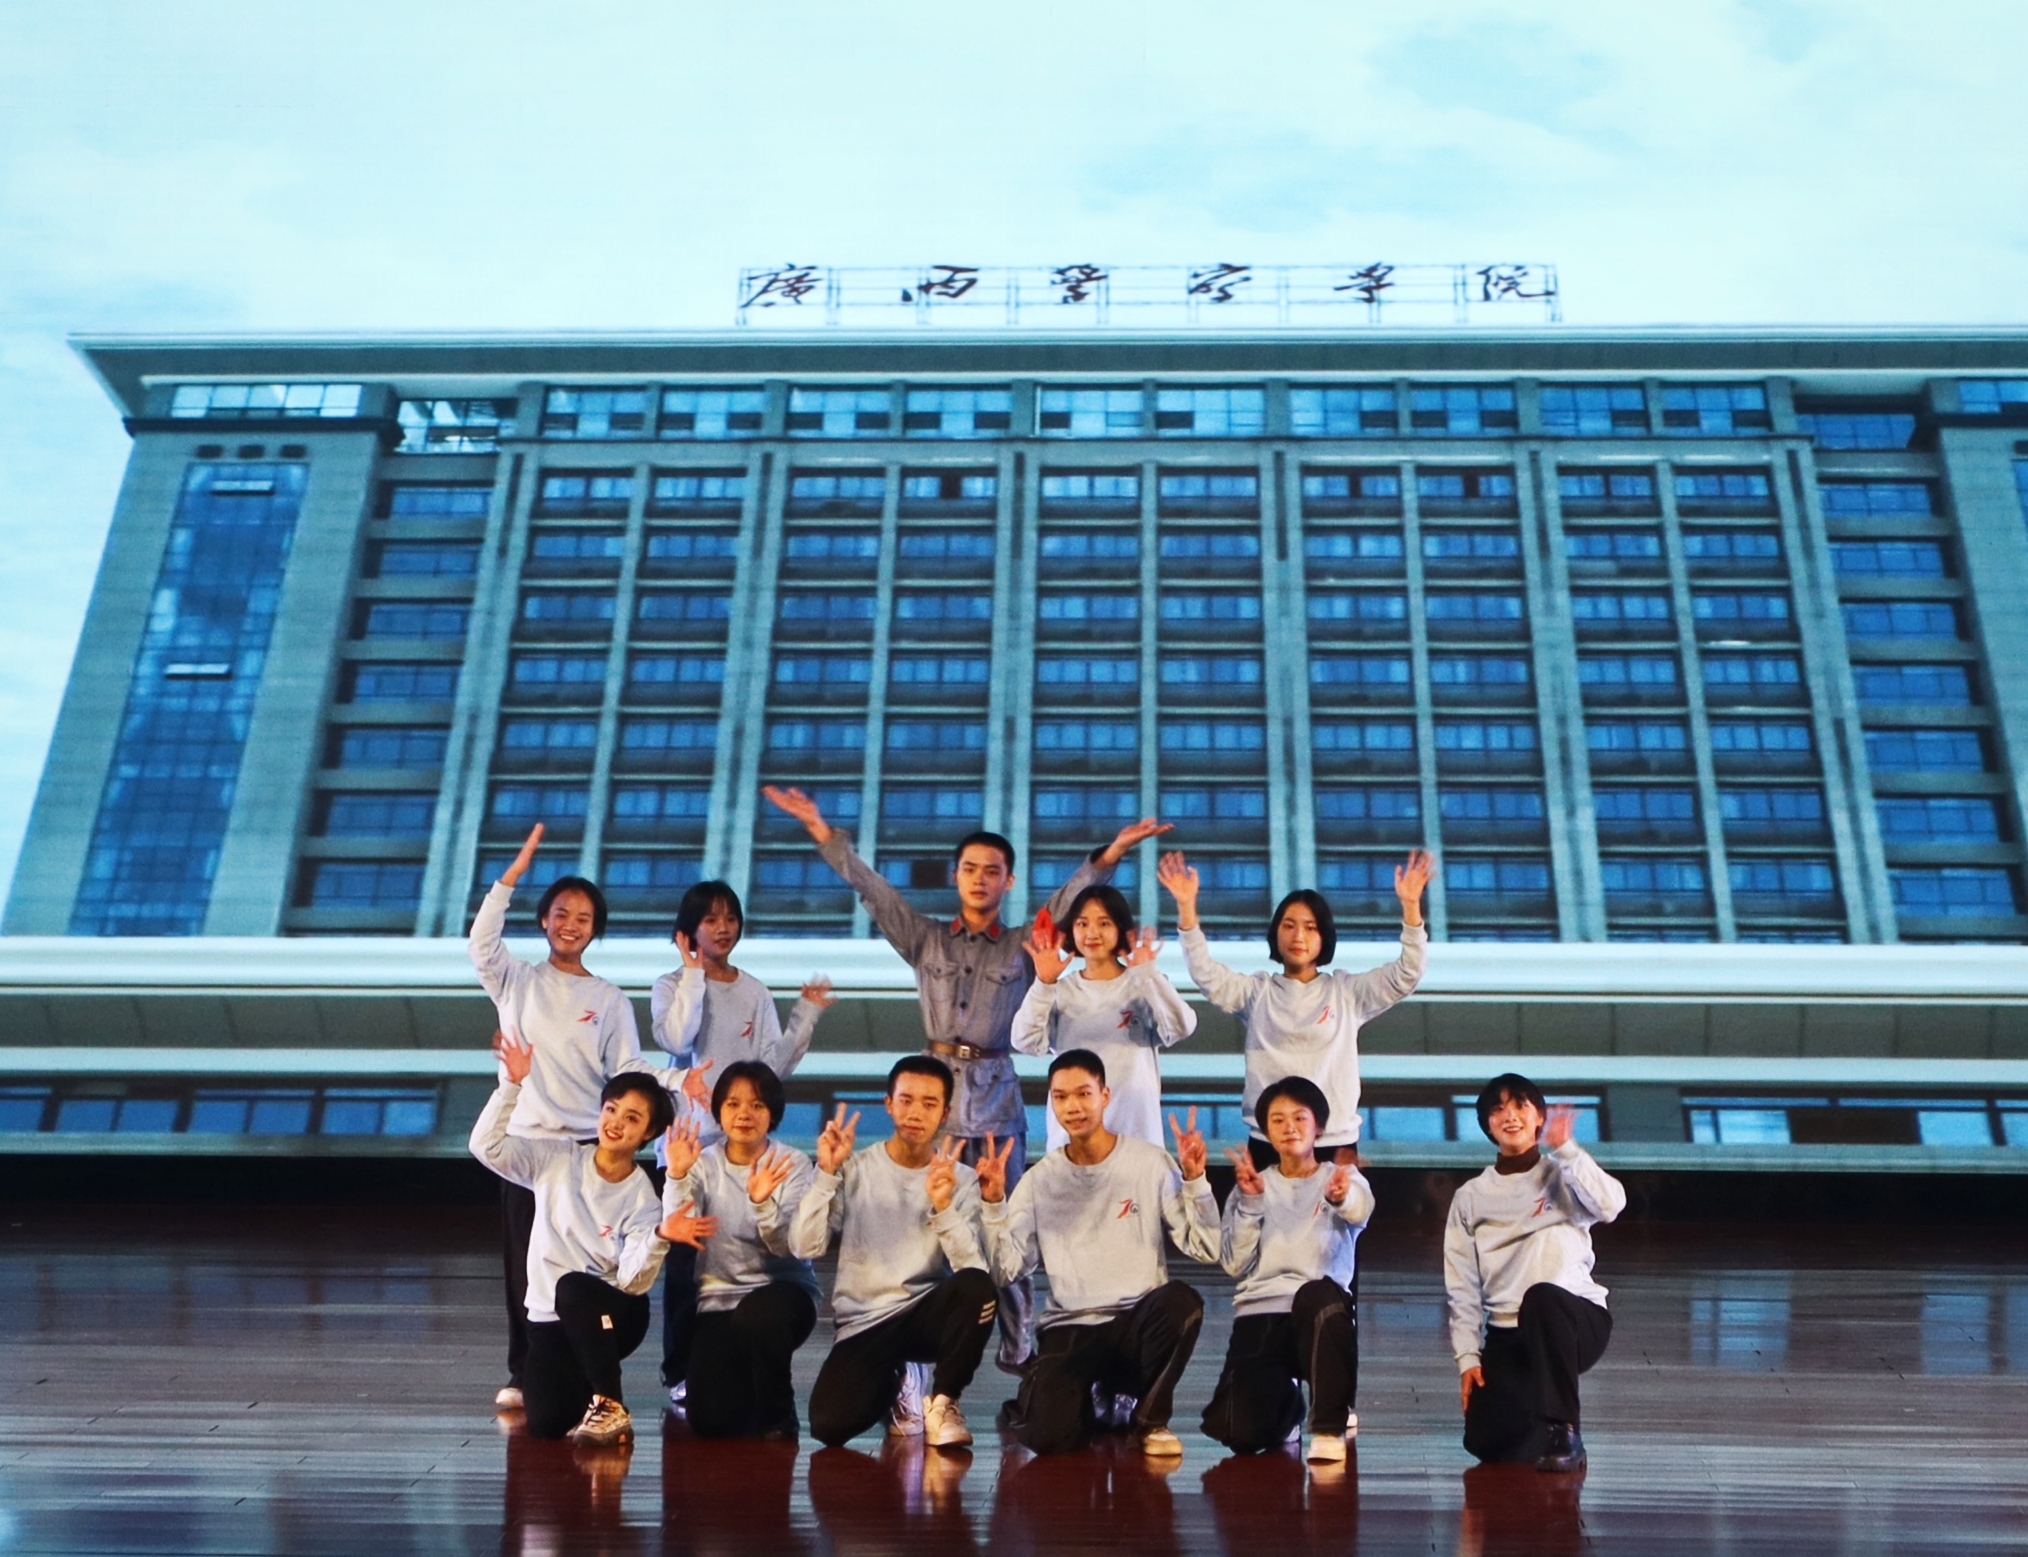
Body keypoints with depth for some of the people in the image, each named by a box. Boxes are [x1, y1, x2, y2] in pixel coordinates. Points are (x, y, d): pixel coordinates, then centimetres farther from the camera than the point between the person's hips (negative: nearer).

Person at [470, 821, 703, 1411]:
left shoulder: (610, 999, 9)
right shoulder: (517, 981, 8)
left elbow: (627, 1067, 1)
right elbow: (483, 943, -10)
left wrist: (678, 1079, -17)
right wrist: (513, 874, -17)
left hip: (586, 1143, 0)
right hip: (524, 1139, 0)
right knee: (523, 1262, 3)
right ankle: (524, 1374, 13)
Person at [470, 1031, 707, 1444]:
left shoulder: (642, 1200, -8)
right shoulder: (556, 1159, -1)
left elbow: (632, 1281, -18)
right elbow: (487, 1146, -9)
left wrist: (660, 1237, -37)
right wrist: (513, 1086, -17)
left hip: (610, 1315, -2)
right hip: (550, 1319, 2)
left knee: (573, 1286, -37)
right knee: (546, 1426, -20)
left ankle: (609, 1406, -25)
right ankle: (581, 1387, 15)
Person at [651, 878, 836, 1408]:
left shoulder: (756, 993, 9)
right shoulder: (673, 985, 0)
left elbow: (776, 1067, 3)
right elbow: (676, 1039, -21)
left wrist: (806, 1015, -4)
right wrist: (693, 972, -15)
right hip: (689, 1141, -3)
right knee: (686, 1259, -2)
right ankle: (681, 1374, 9)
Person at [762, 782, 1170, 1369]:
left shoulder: (1023, 948, 9)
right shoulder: (925, 939, 11)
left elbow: (1067, 900, -3)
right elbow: (872, 889, 4)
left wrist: (1107, 856, -18)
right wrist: (826, 835, -4)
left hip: (996, 1093, -1)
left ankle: (1018, 1347, 8)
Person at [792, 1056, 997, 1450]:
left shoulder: (961, 1180, -1)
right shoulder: (854, 1170, -1)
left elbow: (973, 1267, -17)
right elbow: (804, 1249, -13)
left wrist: (943, 1206, -32)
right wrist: (826, 1174, -22)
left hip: (929, 1312, 0)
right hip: (864, 1323, 0)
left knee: (975, 1287, -33)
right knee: (830, 1424, -25)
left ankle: (943, 1401, -6)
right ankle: (890, 1388, 13)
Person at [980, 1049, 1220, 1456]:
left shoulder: (1151, 1162, -1)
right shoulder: (1040, 1179, 4)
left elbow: (1206, 1249, -7)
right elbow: (1005, 1273, -2)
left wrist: (1195, 1178, -19)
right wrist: (994, 1203, -14)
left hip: (1138, 1321, 0)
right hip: (1070, 1328, 0)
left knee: (1182, 1301, -35)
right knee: (1045, 1434, -28)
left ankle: (1150, 1419, -6)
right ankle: (1080, 1406, 12)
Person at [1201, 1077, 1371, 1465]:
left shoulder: (1342, 1178, 7)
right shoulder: (1252, 1185, 13)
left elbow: (1360, 1209, -20)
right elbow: (1235, 1265, 1)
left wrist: (1341, 1196, -45)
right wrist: (1249, 1202, -13)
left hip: (1322, 1314, -2)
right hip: (1259, 1314, 2)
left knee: (1318, 1294, -40)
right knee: (1239, 1432, -20)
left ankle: (1330, 1426, -21)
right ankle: (1285, 1400, 19)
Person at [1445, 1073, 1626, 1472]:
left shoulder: (1563, 1176, 3)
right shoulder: (1470, 1197, 11)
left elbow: (1610, 1205, -20)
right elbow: (1463, 1286, 8)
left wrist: (1565, 1148, -19)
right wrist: (1468, 1356, -1)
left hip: (1575, 1320, -3)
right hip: (1507, 1336, 3)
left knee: (1542, 1296, -38)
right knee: (1488, 1442, -17)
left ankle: (1563, 1436, -25)